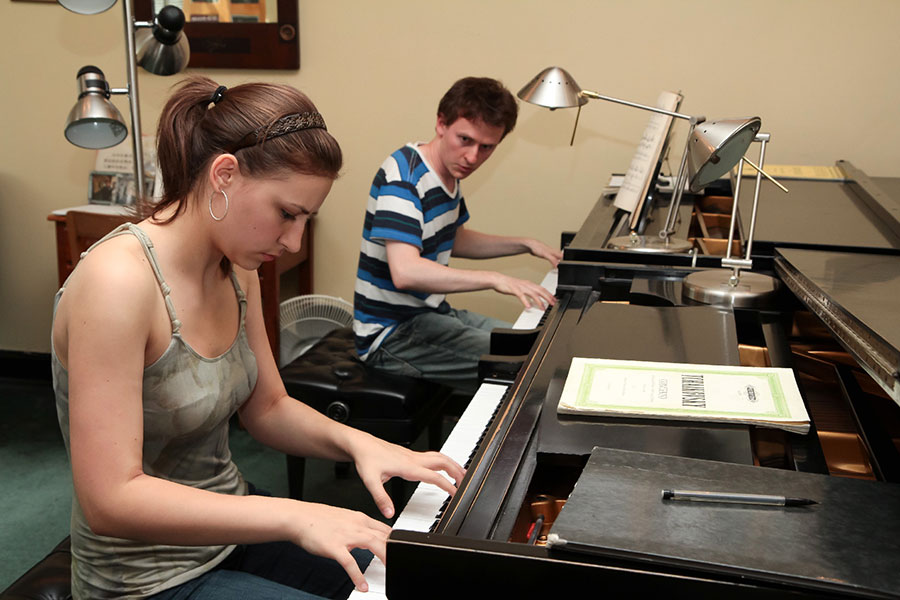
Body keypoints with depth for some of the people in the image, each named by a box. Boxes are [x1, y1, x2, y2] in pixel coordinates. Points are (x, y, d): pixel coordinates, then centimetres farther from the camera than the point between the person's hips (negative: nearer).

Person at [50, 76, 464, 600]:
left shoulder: (236, 270, -1)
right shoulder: (118, 280, -27)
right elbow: (110, 500, -29)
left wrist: (354, 441, -12)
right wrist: (293, 517, -33)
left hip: (231, 528, 8)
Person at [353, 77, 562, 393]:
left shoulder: (449, 171, 7)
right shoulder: (403, 175, -23)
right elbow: (404, 272, -37)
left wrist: (526, 244, 17)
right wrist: (494, 279, -39)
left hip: (431, 313, 10)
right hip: (392, 333, -10)